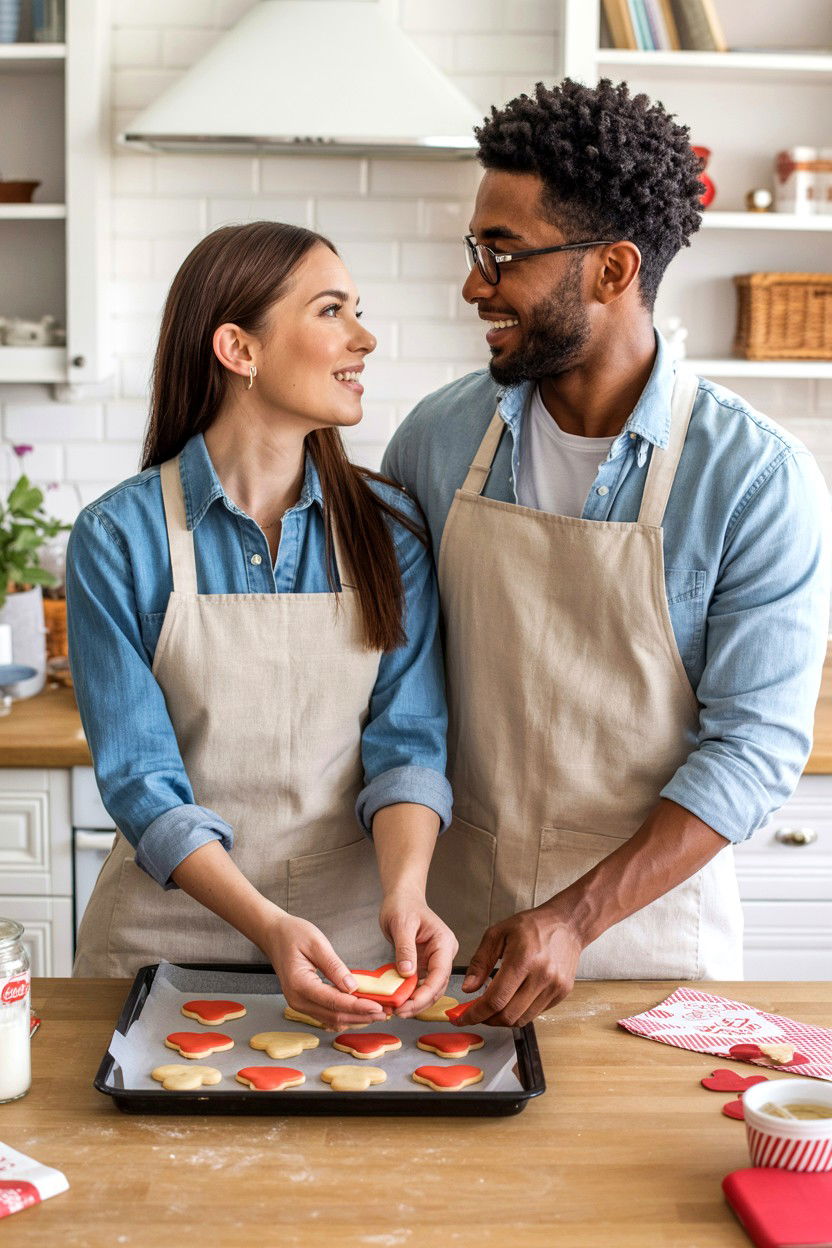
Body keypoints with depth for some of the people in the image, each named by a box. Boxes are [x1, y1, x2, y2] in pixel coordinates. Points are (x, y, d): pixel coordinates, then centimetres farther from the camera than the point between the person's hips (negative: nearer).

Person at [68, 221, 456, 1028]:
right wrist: (266, 924, -27)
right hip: (172, 926, -2)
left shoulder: (388, 529, -2)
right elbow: (139, 780, -13)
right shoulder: (119, 538, -10)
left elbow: (408, 740, -6)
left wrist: (404, 892, -24)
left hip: (353, 931, 2)